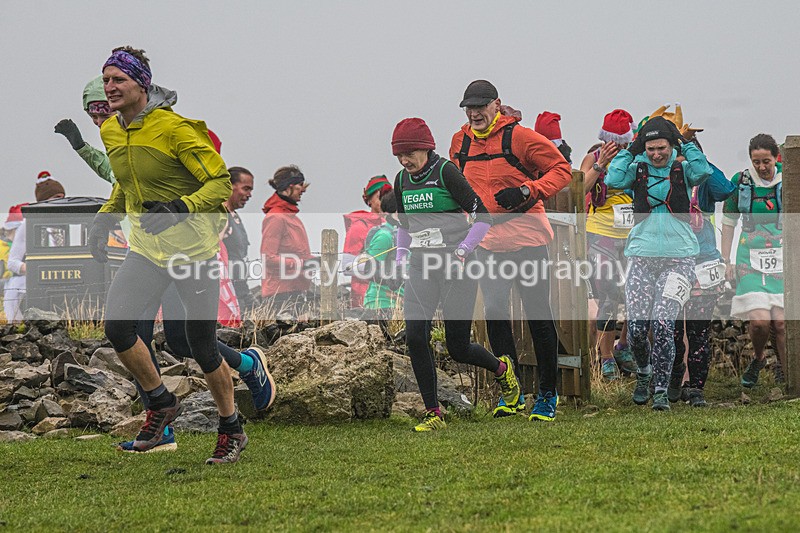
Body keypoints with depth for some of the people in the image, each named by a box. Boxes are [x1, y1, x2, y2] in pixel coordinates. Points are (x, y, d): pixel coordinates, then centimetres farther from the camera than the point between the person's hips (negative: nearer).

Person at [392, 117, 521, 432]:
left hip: (455, 267, -6)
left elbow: (483, 217, -11)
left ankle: (502, 369, 33)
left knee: (458, 349, 0)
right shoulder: (402, 180, 9)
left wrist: (461, 252, -18)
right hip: (421, 267, 6)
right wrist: (400, 257, 12)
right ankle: (433, 414, -3)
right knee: (415, 337, -12)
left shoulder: (446, 172, -11)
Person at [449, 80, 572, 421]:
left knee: (538, 316, 1)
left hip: (526, 238, -5)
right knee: (494, 315, 2)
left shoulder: (518, 137, -9)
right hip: (488, 243, 5)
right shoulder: (461, 143, 8)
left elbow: (561, 169, -7)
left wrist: (527, 191, -19)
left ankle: (548, 393, 10)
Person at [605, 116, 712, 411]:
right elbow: (613, 181, -11)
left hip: (679, 257, -2)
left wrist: (684, 143, -8)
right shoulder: (638, 166, 6)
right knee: (637, 328, -3)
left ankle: (661, 390, -5)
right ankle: (643, 374, 28)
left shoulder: (682, 167, 5)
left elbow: (702, 171, -16)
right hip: (641, 255, 2)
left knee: (663, 324, -14)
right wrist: (631, 150, -7)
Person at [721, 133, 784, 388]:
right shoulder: (741, 181, 3)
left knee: (781, 321, -7)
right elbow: (728, 222, 12)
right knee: (759, 320, -14)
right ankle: (758, 358, 17)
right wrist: (726, 260, 8)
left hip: (784, 259, 0)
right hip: (751, 259, 0)